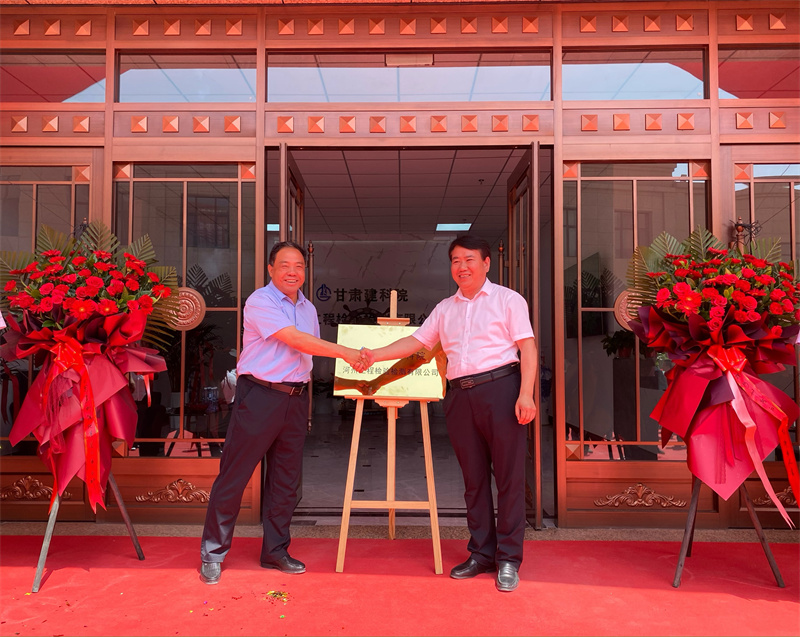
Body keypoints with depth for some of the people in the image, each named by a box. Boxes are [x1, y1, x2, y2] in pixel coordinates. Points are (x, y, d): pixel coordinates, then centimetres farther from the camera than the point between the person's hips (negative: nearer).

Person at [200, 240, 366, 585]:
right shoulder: (260, 302, -8)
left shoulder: (308, 308, 14)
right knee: (233, 476, 0)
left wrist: (304, 402, 12)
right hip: (259, 397, -6)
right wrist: (345, 352, -19)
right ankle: (213, 553, 14)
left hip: (295, 399, 6)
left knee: (286, 479, 11)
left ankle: (275, 551, 24)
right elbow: (295, 340, -18)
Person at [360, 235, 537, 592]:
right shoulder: (444, 309, 19)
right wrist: (375, 355, 5)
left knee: (509, 476, -2)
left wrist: (525, 394, -13)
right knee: (473, 478, 10)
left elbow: (528, 349, -1)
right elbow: (416, 341, 17)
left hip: (500, 389, -4)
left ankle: (509, 560, 8)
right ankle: (481, 554, 21)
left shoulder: (507, 300, 5)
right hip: (459, 396, 5)